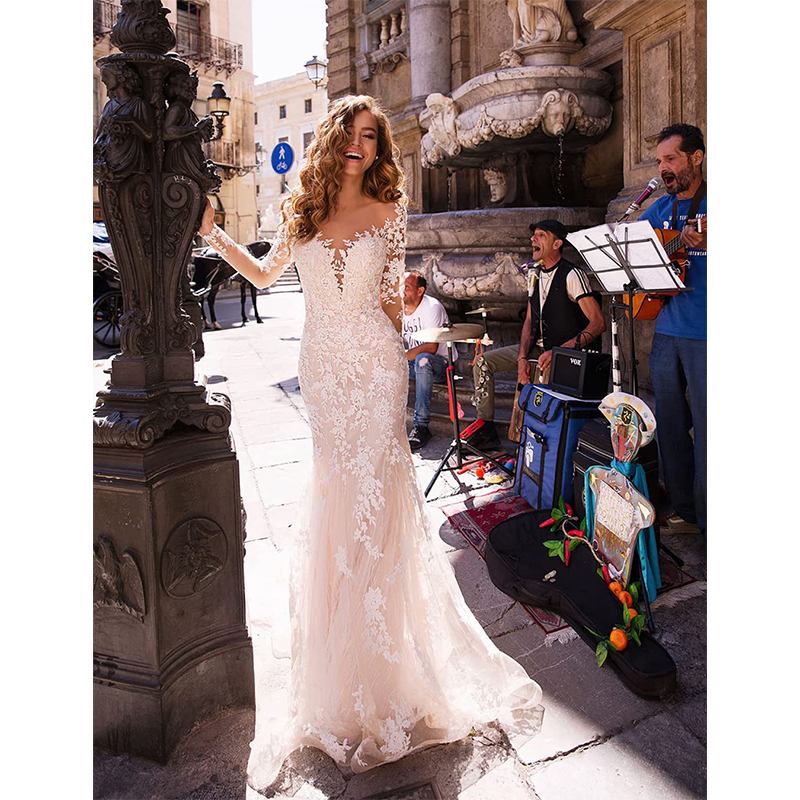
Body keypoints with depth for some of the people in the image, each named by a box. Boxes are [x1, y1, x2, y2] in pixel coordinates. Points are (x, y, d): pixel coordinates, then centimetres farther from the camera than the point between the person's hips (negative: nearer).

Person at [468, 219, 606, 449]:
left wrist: (560, 351, -28)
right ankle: (486, 429, 2)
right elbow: (529, 320, 11)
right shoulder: (535, 275, 10)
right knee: (483, 362, -3)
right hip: (536, 348, 8)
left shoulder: (572, 275, -15)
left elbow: (598, 323, -20)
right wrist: (522, 357, -6)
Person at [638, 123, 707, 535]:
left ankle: (706, 514, 10)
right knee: (669, 421, 11)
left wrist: (703, 244, -31)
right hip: (666, 330, 6)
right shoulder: (662, 207, 15)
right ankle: (681, 506, 24)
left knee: (705, 426, -1)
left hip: (702, 334, -6)